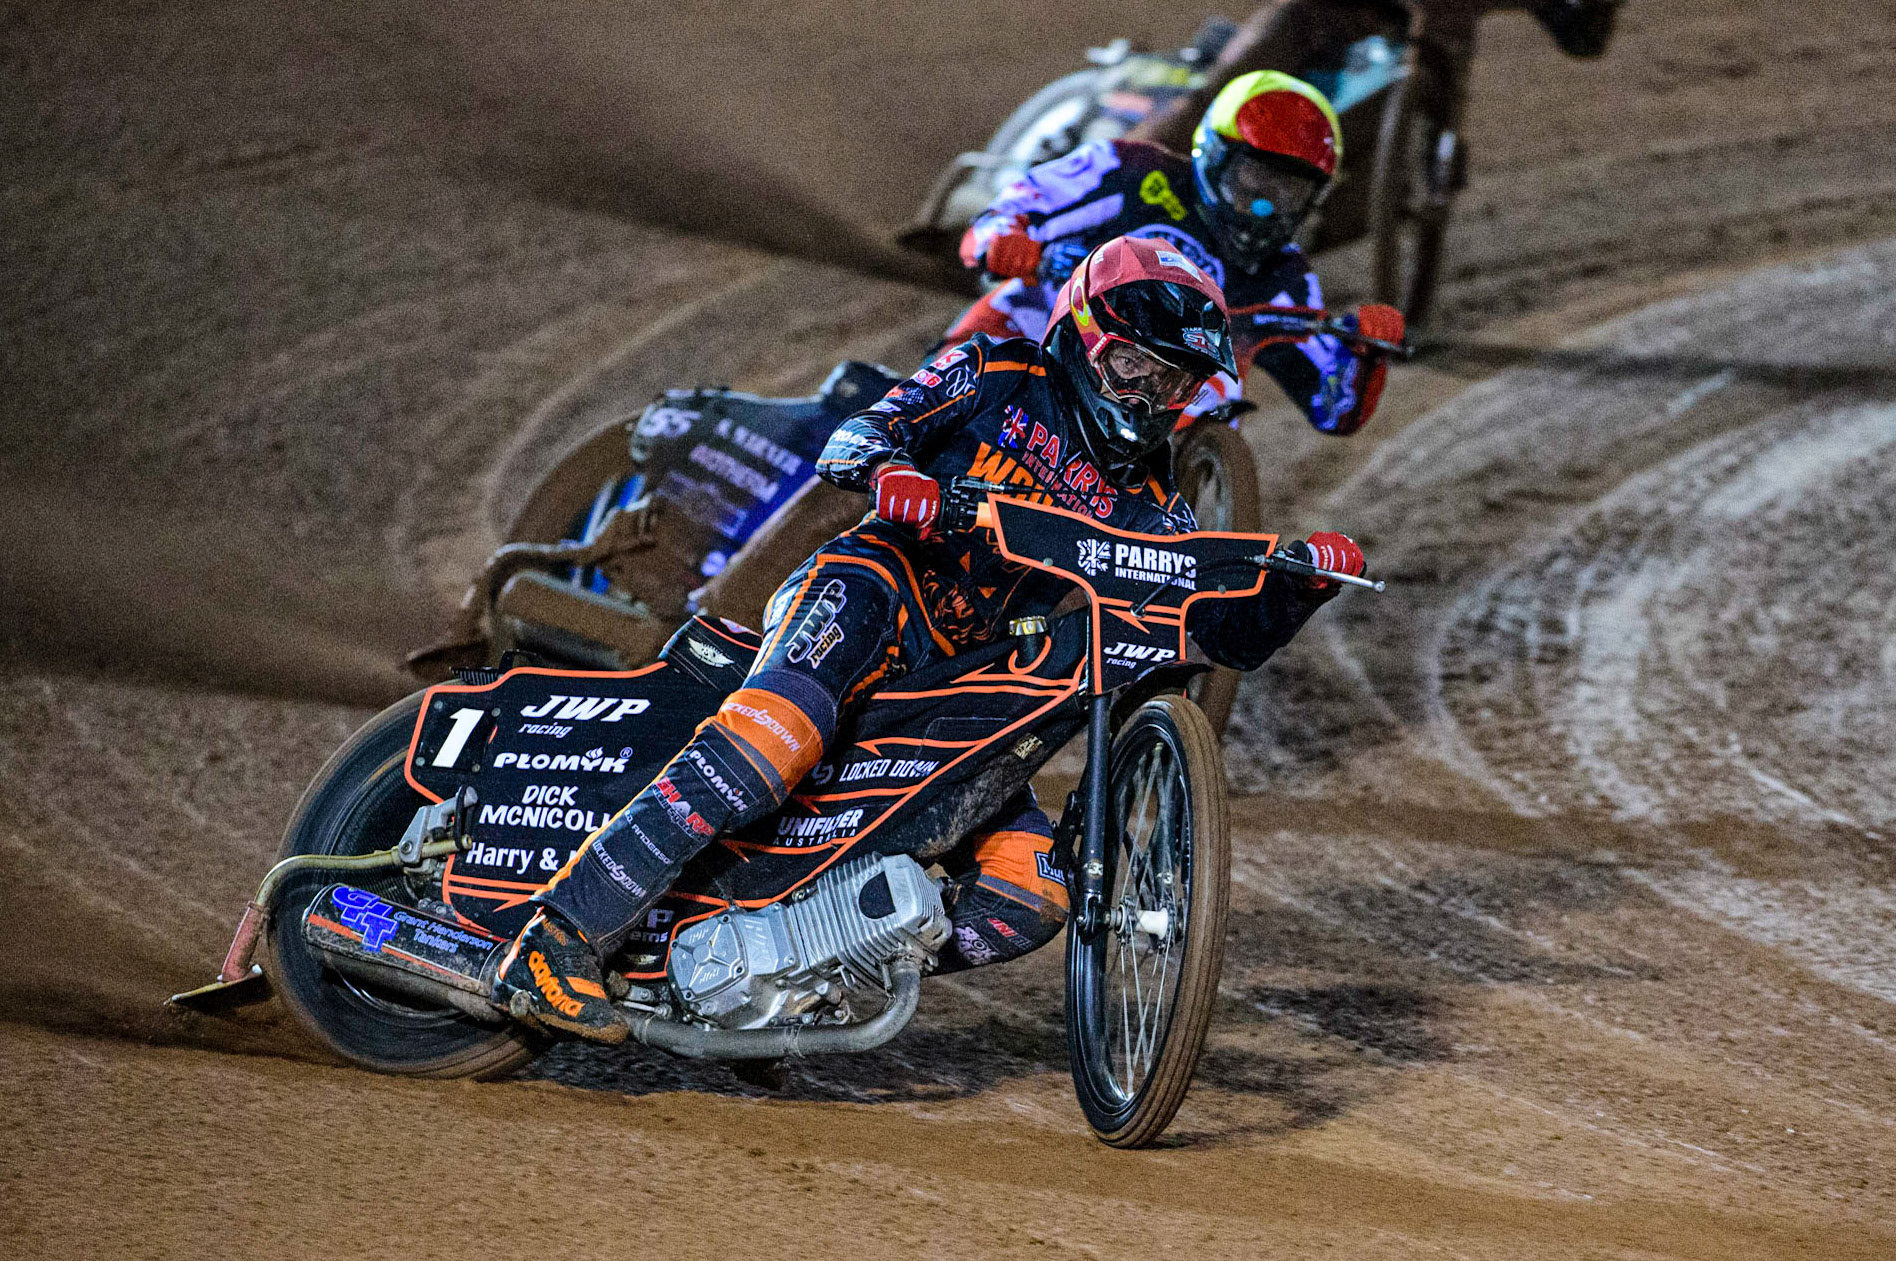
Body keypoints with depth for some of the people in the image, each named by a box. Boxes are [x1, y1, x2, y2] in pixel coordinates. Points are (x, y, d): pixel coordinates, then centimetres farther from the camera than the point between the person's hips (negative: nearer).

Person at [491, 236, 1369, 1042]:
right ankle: (560, 939, -39)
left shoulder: (1148, 510, 21)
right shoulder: (995, 376, 9)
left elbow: (1236, 635, 16)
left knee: (1030, 897, -12)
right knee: (781, 734, -36)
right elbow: (854, 436, -2)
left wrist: (1304, 577, -5)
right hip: (878, 588, -6)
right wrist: (888, 467, -26)